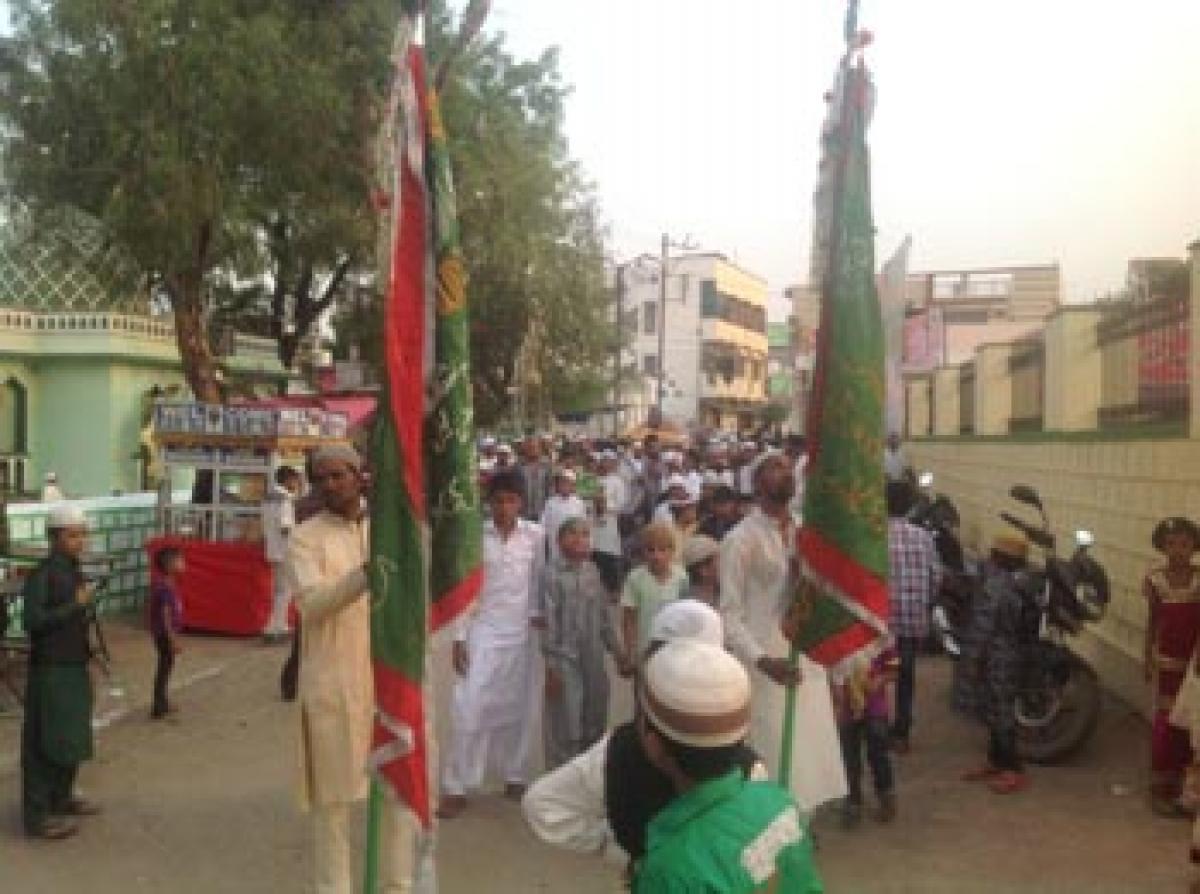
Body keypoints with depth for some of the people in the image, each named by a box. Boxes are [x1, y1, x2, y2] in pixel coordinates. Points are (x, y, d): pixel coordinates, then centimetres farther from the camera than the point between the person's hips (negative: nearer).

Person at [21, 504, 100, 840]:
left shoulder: (74, 571, 9)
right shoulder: (41, 575, -14)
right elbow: (33, 620, -22)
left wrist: (88, 647, 12)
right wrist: (76, 605, -23)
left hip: (75, 667, 8)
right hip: (50, 670, -8)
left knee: (72, 736, 17)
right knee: (45, 741, -3)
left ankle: (61, 798, 32)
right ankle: (37, 816, 4)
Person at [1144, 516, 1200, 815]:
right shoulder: (1155, 579, -4)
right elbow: (1153, 622, 3)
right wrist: (1148, 660, 5)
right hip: (1166, 660, 0)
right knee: (1165, 721, 3)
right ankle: (1160, 785, 11)